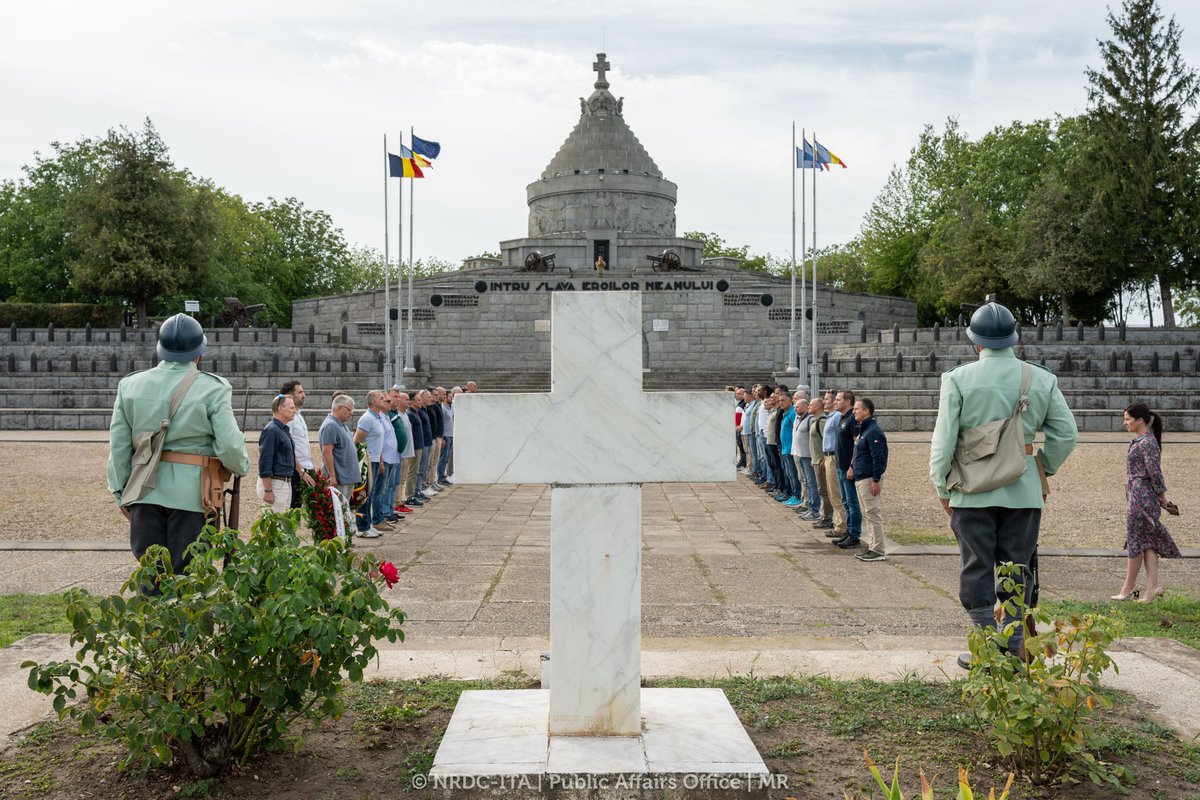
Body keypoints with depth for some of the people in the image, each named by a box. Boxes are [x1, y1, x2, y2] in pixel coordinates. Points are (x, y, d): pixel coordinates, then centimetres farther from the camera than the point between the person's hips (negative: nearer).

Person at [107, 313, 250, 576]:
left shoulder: (130, 385, 7)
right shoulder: (212, 389, -6)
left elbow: (118, 446, 8)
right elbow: (229, 446, -11)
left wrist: (120, 493, 16)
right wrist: (242, 466, 11)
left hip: (145, 489, 4)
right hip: (191, 492, -3)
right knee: (185, 574, 3)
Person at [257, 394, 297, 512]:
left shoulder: (284, 430, 15)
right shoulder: (271, 430, -15)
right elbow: (265, 461, -20)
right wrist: (268, 491, -21)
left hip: (286, 484, 10)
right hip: (274, 484, -10)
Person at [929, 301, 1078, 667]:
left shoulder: (959, 379, -7)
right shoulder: (1042, 379, 2)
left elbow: (944, 439, -7)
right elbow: (1066, 434, 4)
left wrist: (941, 486, 3)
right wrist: (1043, 468, 17)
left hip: (972, 490, -2)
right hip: (1024, 490, 2)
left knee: (977, 570, 7)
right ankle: (1013, 649, 15)